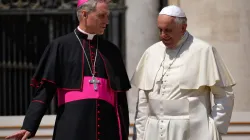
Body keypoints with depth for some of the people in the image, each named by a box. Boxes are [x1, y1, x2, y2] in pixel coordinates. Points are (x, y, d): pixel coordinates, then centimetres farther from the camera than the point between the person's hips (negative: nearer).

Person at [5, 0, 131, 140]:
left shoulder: (111, 51, 15)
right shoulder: (61, 47, 5)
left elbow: (120, 97, 15)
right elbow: (45, 90, 0)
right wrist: (29, 126, -10)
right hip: (72, 128, -4)